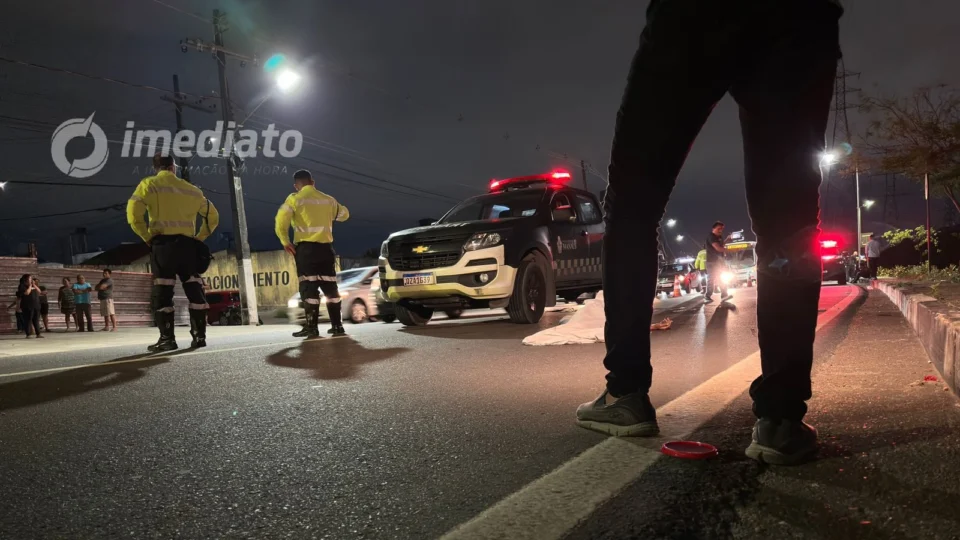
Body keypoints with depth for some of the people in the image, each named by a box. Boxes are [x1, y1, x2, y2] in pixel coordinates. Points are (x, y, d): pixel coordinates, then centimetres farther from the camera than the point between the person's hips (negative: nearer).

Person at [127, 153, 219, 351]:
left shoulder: (148, 185, 3)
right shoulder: (191, 189, 14)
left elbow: (133, 215, -9)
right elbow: (212, 216, 17)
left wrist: (148, 237, 0)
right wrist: (199, 238, 16)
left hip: (163, 244, -3)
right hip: (187, 245, 3)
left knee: (163, 293, 0)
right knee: (195, 290, 6)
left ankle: (167, 339, -2)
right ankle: (199, 335, 6)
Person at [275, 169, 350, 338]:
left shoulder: (294, 199, 0)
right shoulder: (328, 199, 13)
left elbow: (281, 221, -12)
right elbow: (344, 214, 29)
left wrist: (285, 242, -4)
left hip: (306, 248, -4)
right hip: (325, 247, 4)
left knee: (309, 287, -3)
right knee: (330, 287, 9)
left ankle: (311, 327, -6)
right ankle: (337, 325, 10)